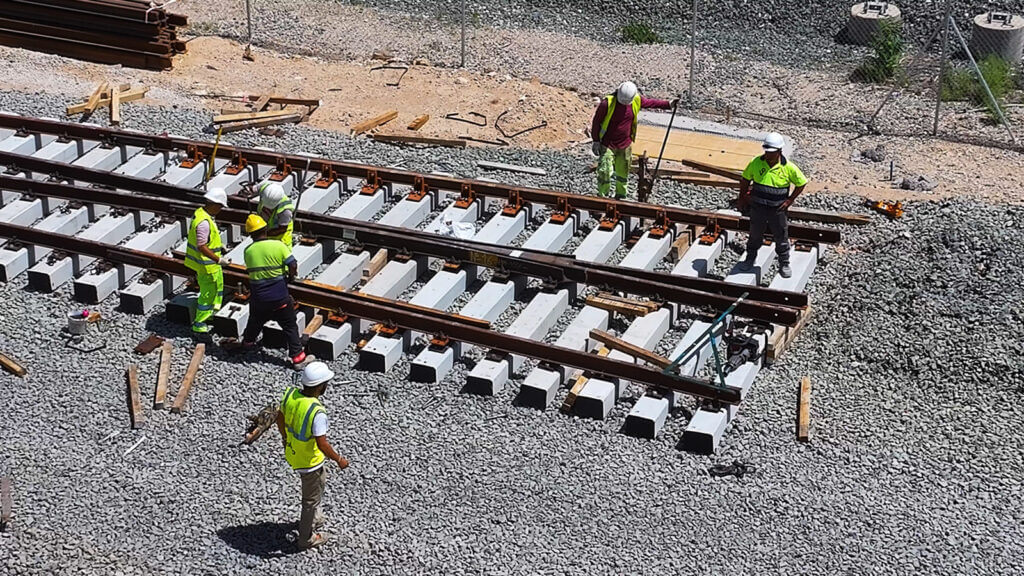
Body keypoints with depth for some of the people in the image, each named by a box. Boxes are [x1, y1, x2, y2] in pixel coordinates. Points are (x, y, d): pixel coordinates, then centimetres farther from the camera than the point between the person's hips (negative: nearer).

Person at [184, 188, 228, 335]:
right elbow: (202, 247, -30)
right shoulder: (204, 222, -30)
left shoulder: (200, 212, 1)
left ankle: (213, 310, 47)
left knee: (218, 283, 28)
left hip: (211, 262, 10)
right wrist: (218, 259, -26)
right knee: (207, 293, 3)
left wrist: (219, 244, 18)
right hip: (205, 264, -10)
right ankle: (199, 325, 14)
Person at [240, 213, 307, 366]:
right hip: (280, 298, -3)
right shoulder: (278, 245, -11)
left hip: (258, 299, 3)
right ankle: (297, 356, 6)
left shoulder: (248, 251, -3)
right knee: (290, 326, 7)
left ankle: (248, 342, 50)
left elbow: (250, 270, 7)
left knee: (255, 321, 29)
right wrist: (290, 277, 4)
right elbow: (293, 265, -17)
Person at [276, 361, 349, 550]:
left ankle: (314, 519, 51)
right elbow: (322, 444, -31)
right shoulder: (317, 412, -36)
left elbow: (280, 417, 3)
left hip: (292, 453, 8)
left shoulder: (290, 393, -14)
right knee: (312, 499, 15)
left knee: (320, 480, 33)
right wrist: (339, 460, -15)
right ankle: (306, 538, 34)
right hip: (309, 461, -8)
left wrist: (285, 437, 21)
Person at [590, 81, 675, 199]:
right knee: (604, 172, -9)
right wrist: (596, 141, -7)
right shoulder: (607, 103, -20)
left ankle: (620, 196, 30)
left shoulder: (637, 100, -7)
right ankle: (602, 197, 6)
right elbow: (596, 121, -9)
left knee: (623, 172, 13)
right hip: (607, 145, -4)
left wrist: (668, 105, 14)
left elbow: (651, 102, 14)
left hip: (625, 145, 4)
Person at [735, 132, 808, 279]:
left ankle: (784, 265, 25)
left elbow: (801, 183, -1)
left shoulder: (788, 167, -15)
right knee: (755, 235, 18)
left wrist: (790, 200, -6)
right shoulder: (756, 162, -11)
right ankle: (750, 259, 37)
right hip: (758, 207, 2)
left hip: (778, 209, -2)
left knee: (781, 238, 9)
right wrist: (742, 198, 8)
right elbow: (745, 180, 5)